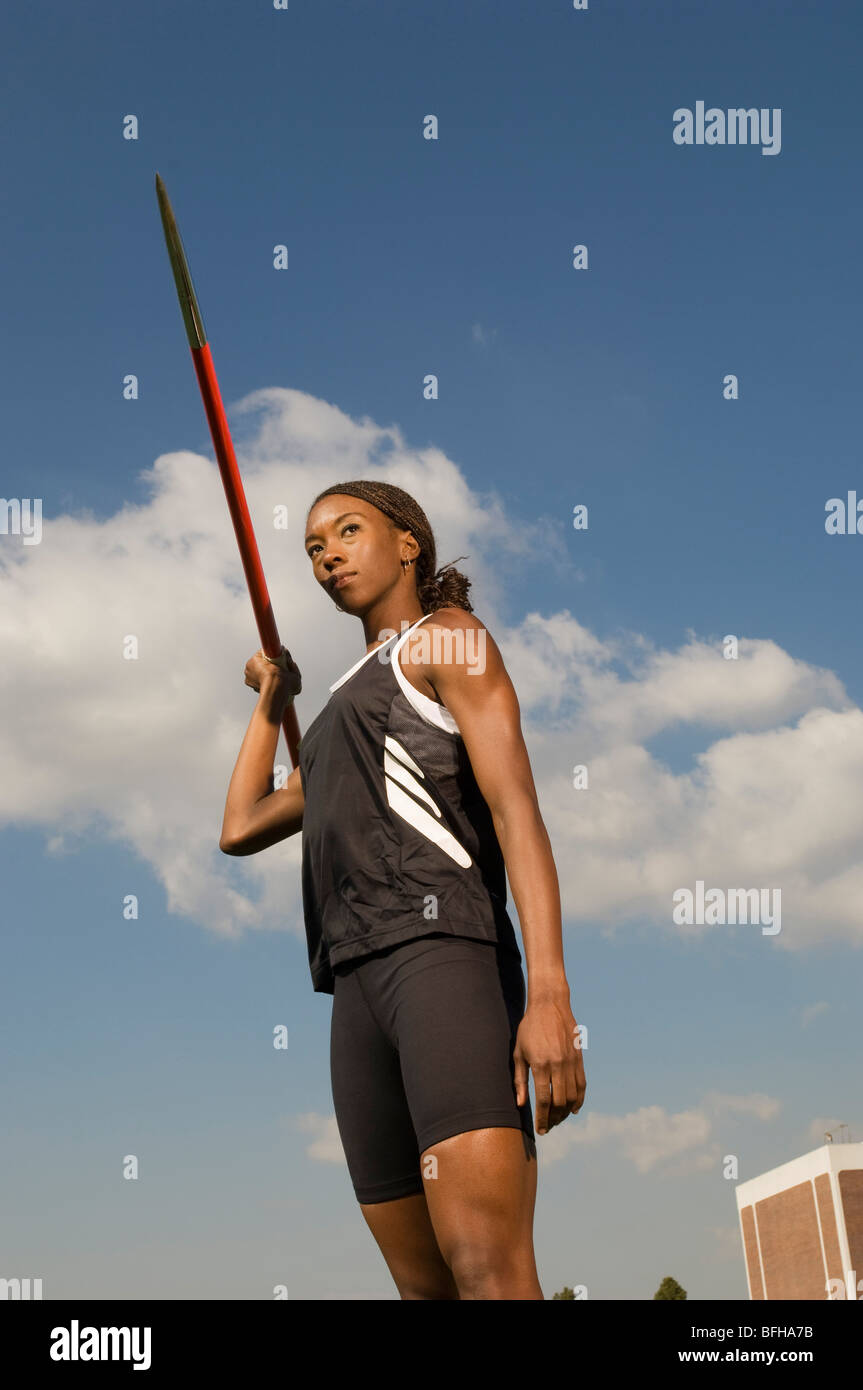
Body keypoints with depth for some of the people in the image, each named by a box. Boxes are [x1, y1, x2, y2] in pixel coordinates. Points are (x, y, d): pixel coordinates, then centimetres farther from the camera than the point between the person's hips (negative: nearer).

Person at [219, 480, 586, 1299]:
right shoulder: (348, 708, 32)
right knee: (424, 1285, 3)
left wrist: (549, 994, -19)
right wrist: (271, 702, 39)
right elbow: (241, 830, 35)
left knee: (488, 1270, -22)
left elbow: (517, 811, -6)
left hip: (440, 945, -8)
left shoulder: (450, 637, 8)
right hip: (359, 982, 8)